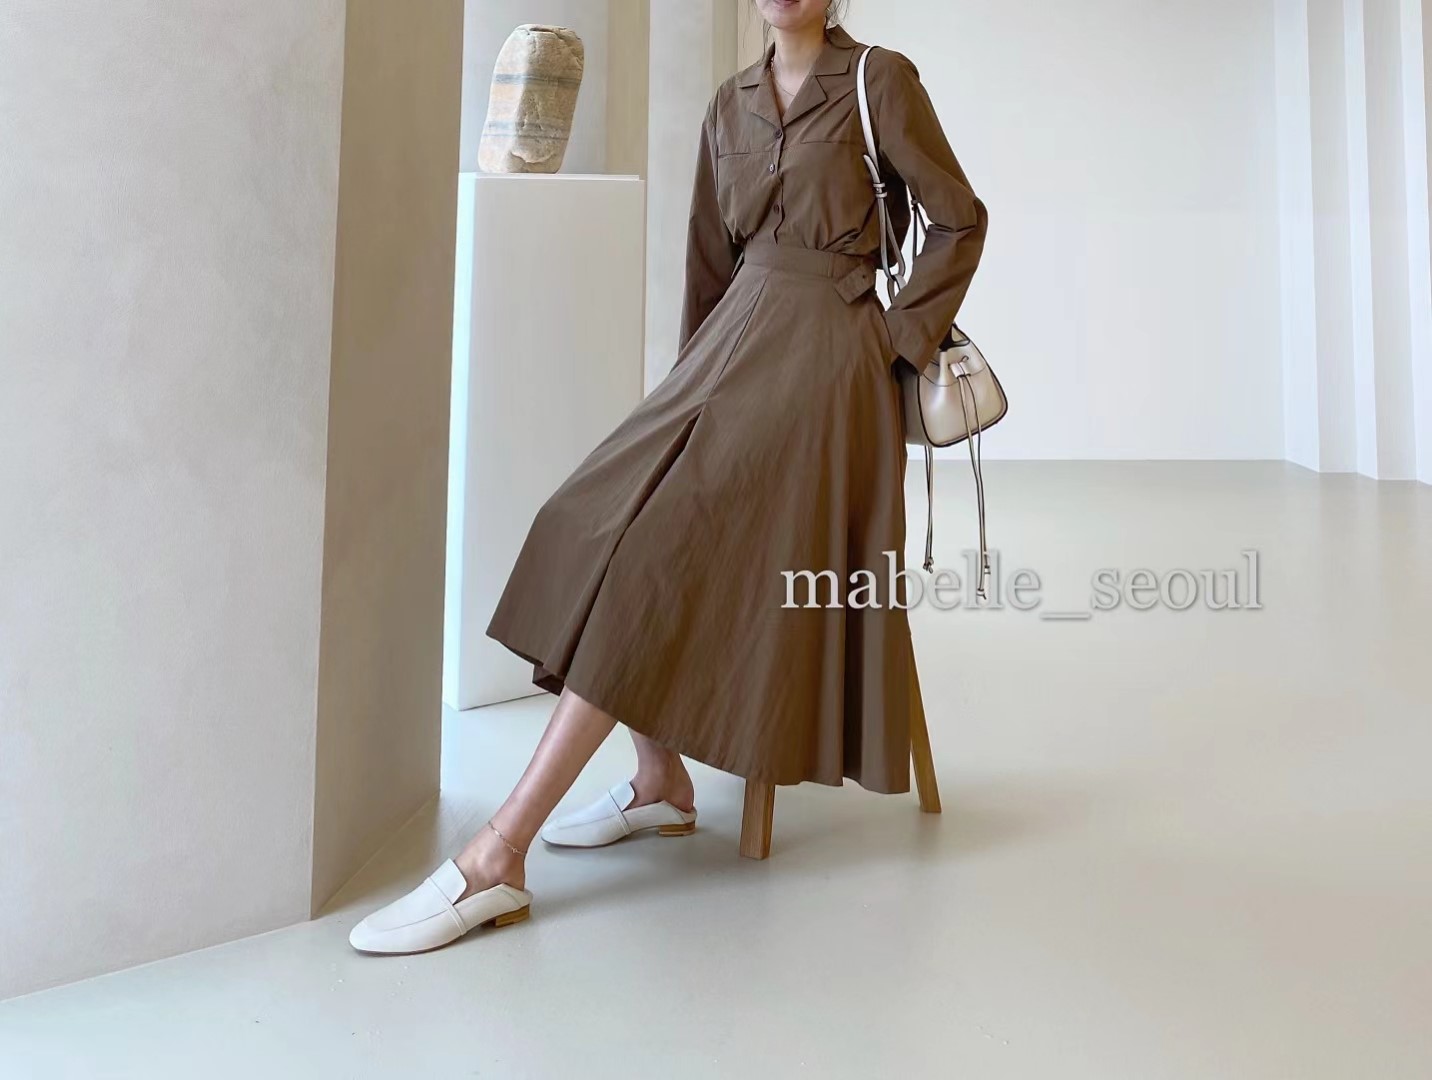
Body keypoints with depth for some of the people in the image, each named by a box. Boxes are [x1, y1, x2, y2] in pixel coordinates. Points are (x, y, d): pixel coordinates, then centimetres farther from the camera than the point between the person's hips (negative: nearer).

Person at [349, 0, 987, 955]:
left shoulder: (880, 80, -1)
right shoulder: (730, 106, 16)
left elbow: (960, 218, 2)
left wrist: (899, 334, -3)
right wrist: (697, 375, 18)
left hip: (822, 358, -7)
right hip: (736, 340, 7)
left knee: (662, 553, -19)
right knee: (607, 532, -6)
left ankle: (498, 858, -19)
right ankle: (662, 784, 8)